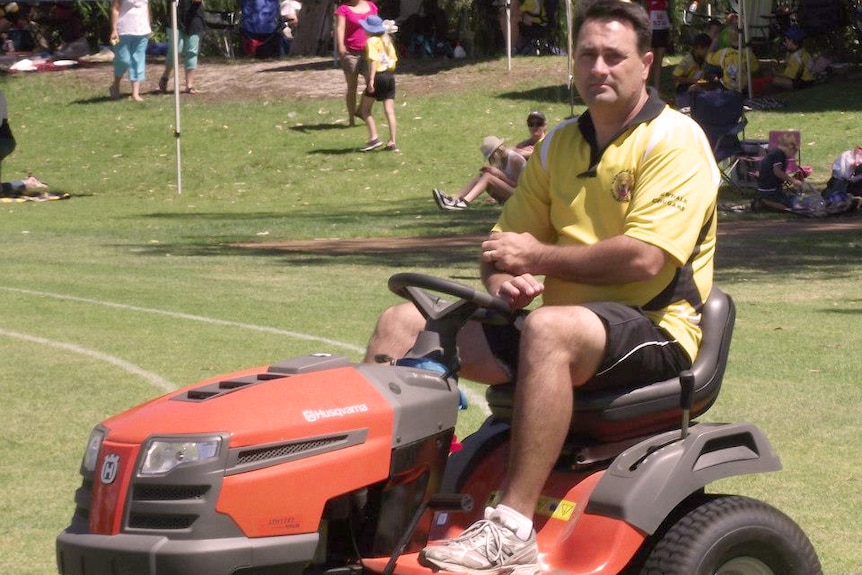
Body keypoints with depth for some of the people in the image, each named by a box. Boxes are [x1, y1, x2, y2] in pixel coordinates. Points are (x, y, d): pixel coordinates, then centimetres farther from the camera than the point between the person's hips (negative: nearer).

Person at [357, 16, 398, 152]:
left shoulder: (372, 41, -9)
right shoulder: (387, 40, 13)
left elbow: (374, 60, -19)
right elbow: (394, 59, 11)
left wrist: (371, 80, -22)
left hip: (378, 76, -7)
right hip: (390, 76, 7)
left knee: (365, 109, 5)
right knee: (389, 111, 5)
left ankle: (373, 138, -4)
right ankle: (392, 142, 3)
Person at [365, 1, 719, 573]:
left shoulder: (675, 141, -7)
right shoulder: (560, 146, 16)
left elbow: (644, 259, -20)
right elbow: (507, 240, 18)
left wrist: (537, 257, -12)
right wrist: (504, 280, -7)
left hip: (656, 332, -8)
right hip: (573, 321, 8)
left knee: (549, 327, -39)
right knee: (405, 323, -3)